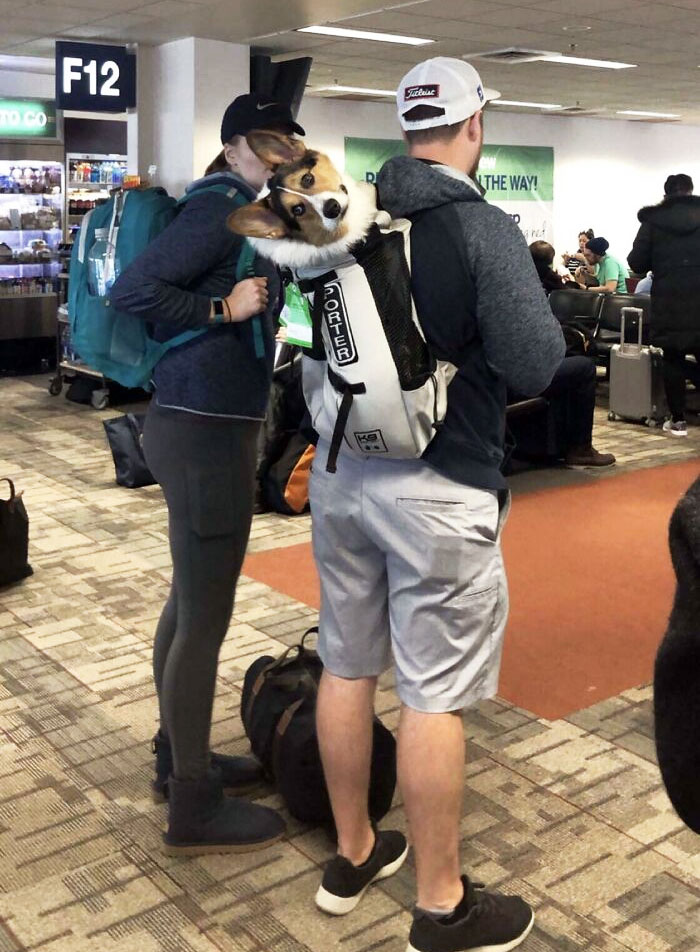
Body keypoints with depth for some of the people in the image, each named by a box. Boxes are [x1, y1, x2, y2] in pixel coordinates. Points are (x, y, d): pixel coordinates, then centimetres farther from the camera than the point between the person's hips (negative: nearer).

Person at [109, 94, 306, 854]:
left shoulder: (245, 212, 17)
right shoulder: (220, 209, -13)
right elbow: (130, 290, -20)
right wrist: (222, 310, -19)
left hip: (205, 423, 11)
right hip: (204, 431, -11)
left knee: (190, 601, 17)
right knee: (205, 617, -5)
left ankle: (177, 755, 32)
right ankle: (193, 808, 7)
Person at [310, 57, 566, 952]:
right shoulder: (484, 227, -13)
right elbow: (538, 365, -15)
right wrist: (494, 318, 3)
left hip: (340, 470, 6)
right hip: (438, 489, -6)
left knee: (347, 668, 17)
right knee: (433, 697, 4)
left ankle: (352, 854, 34)